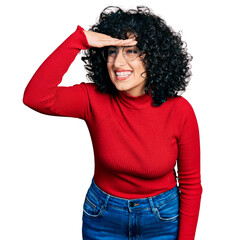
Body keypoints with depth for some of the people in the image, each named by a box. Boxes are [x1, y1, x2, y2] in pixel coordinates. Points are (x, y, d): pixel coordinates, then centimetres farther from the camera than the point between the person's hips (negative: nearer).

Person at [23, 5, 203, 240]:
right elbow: (35, 97, -35)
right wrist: (79, 39, -34)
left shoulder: (179, 110, -19)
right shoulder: (95, 99, -17)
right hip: (103, 217, 1)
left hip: (163, 220, 0)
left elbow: (191, 184, -9)